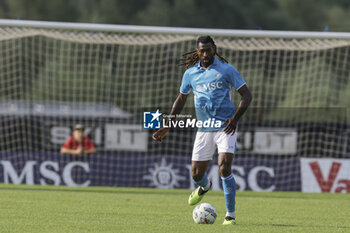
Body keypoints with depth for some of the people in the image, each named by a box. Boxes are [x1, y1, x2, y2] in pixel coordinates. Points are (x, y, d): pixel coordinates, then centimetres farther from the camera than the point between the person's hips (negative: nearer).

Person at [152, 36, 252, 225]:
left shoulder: (226, 70, -6)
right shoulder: (190, 73, 6)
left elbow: (246, 95, -5)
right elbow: (181, 99, 19)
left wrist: (235, 118, -19)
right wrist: (167, 126, 12)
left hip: (225, 127, -4)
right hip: (204, 129, 4)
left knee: (224, 169, -19)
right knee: (196, 174, 7)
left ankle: (230, 215, -10)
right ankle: (204, 187, 46)